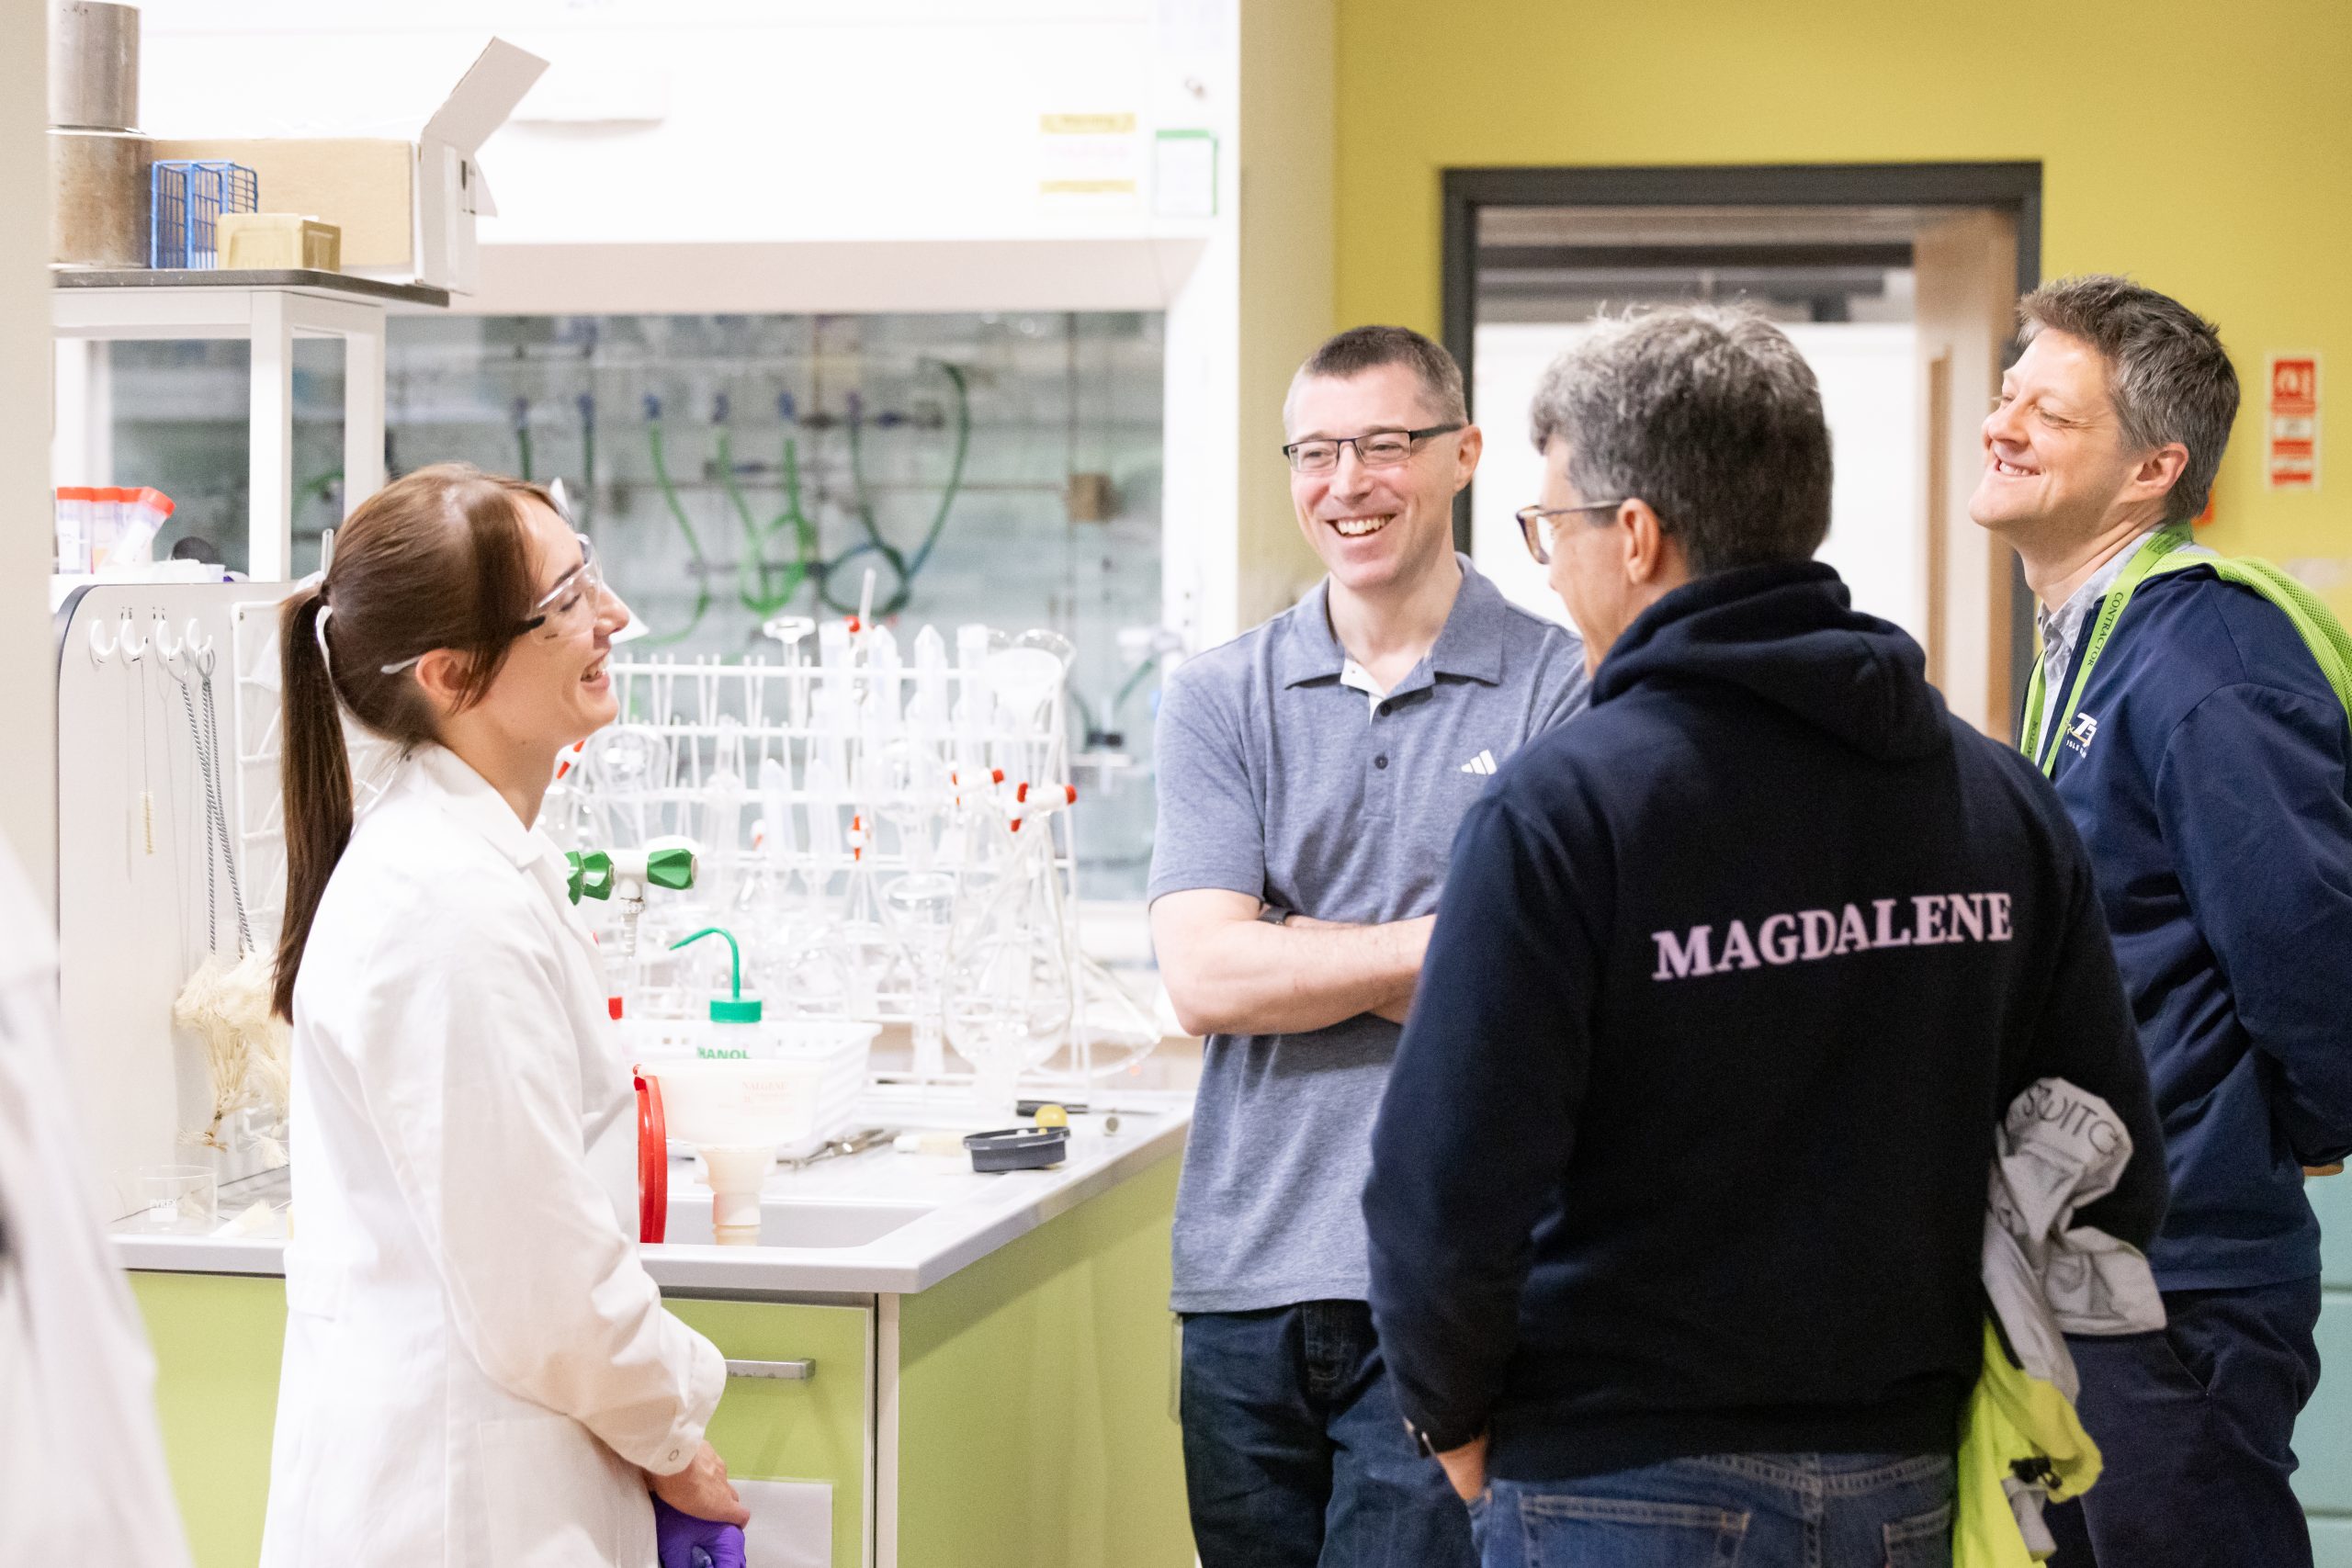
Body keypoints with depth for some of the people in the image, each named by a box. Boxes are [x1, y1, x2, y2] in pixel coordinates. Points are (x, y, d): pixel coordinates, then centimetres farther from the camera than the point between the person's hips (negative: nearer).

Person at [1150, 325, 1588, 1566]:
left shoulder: (1558, 690, 0)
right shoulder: (1219, 699, 9)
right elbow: (1204, 978, -4)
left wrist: (1297, 942, -6)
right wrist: (1443, 942, -8)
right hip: (1246, 1275, 3)